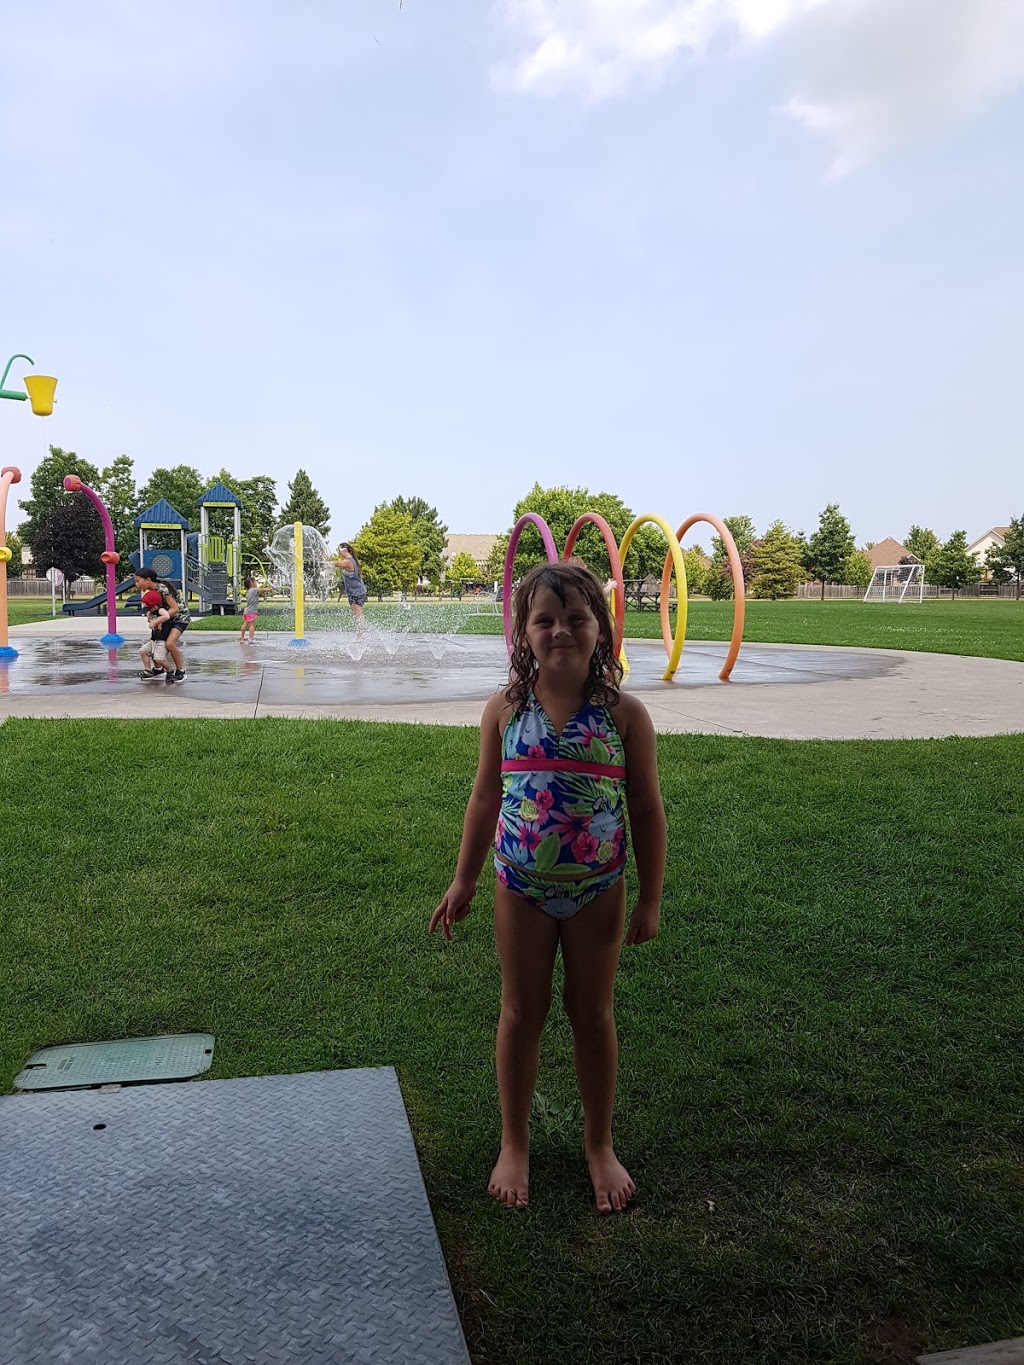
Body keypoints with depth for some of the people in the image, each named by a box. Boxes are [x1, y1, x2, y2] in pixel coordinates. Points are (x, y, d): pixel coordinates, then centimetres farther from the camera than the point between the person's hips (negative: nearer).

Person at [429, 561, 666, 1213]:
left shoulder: (625, 713, -10)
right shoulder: (505, 709, -6)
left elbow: (647, 810, -4)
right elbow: (485, 800, 3)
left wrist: (650, 898, -2)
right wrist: (464, 881, 6)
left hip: (597, 891, -1)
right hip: (522, 888, 1)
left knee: (593, 1016, 15)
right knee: (522, 1015, 14)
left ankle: (600, 1145, 36)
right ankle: (515, 1145, 35)